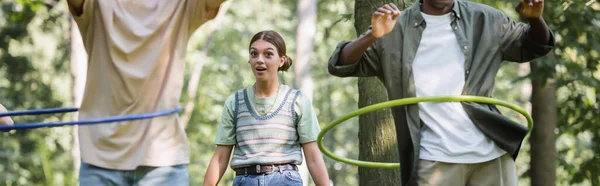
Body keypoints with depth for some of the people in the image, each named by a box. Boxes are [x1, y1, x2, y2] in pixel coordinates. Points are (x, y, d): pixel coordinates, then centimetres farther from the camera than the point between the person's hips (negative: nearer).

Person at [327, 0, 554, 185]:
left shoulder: (485, 21, 7)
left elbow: (533, 46, 18)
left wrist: (535, 19, -6)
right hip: (434, 161, -2)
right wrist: (372, 36, -23)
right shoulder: (395, 30, 1)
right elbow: (339, 65, -3)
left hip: (492, 155, 2)